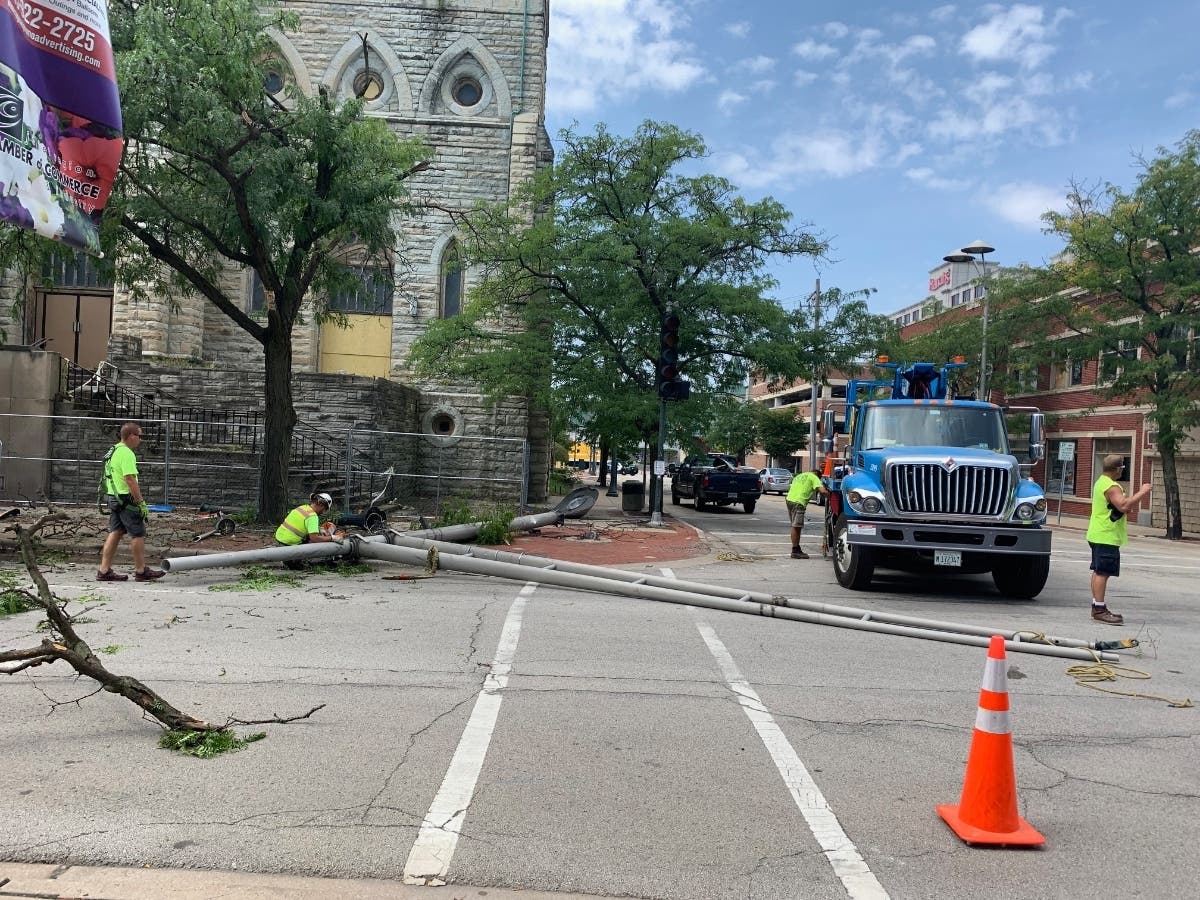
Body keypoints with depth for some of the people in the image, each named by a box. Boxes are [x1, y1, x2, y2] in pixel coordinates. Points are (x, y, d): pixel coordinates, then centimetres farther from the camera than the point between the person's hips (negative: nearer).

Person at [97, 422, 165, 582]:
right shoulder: (127, 454, -17)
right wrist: (142, 502, -21)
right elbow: (130, 479, -23)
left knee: (115, 533, 10)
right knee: (138, 534, -1)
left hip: (113, 498, 10)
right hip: (126, 499, -10)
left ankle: (104, 571, 10)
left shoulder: (113, 451, 16)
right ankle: (141, 571, 5)